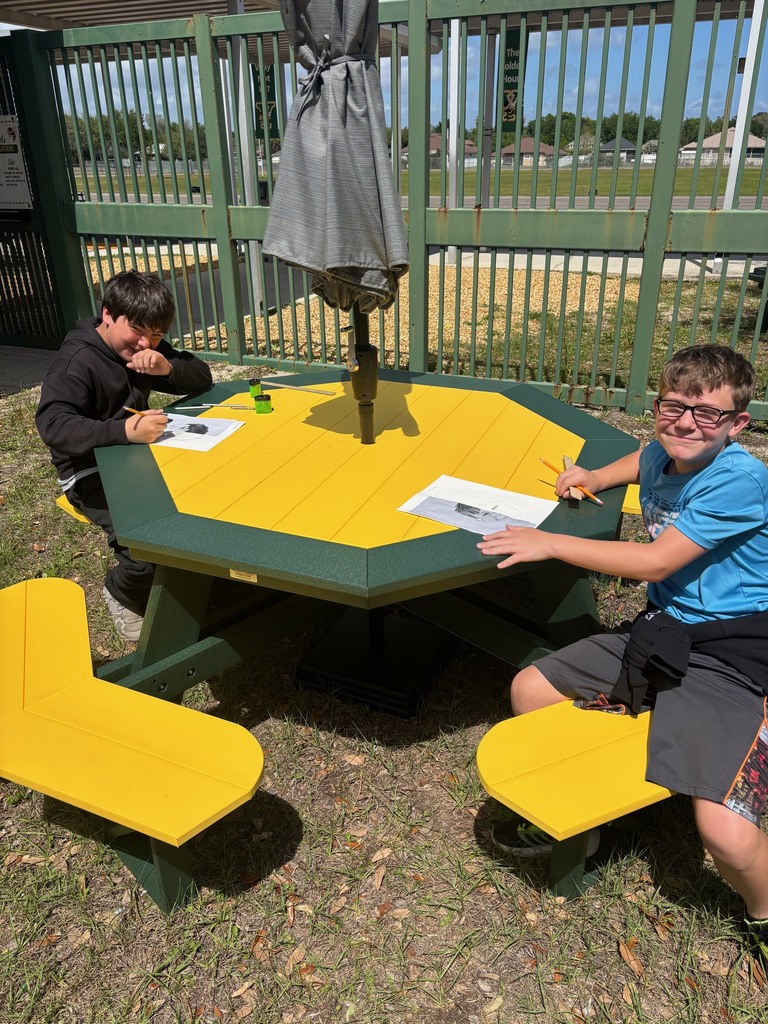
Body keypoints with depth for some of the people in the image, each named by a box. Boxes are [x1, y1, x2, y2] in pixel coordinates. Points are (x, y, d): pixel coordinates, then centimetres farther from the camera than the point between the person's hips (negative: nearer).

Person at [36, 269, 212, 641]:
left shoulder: (146, 349, 4)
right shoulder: (76, 360, -18)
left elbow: (202, 378, 2)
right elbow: (52, 424, -32)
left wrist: (168, 368, -22)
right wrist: (123, 431, -48)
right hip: (90, 473, -7)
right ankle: (123, 593, 4)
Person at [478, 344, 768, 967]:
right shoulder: (663, 455, 5)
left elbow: (655, 562, -20)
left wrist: (551, 543, -15)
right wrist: (595, 477, 14)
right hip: (661, 634, 8)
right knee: (528, 691, 6)